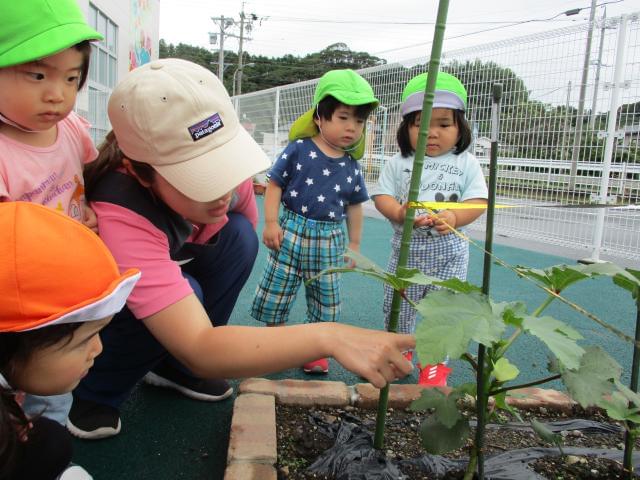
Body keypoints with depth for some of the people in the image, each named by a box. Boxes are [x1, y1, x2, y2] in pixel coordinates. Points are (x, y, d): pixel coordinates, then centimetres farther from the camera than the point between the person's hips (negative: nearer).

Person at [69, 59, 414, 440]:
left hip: (172, 260, 5)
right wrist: (328, 338, -62)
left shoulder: (222, 154, -27)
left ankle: (173, 364, -4)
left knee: (238, 234, -23)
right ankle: (93, 393, -5)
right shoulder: (120, 217, -43)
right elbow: (200, 350, -51)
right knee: (187, 291, -35)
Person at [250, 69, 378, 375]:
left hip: (329, 239, 3)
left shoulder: (351, 166, 2)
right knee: (277, 290, 8)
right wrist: (271, 223, -11)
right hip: (291, 232, -2)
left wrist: (354, 243, 12)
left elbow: (354, 206, 11)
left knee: (325, 298, 10)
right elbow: (275, 184, -5)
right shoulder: (298, 150, -8)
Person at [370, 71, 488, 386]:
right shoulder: (398, 162, 1)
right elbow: (381, 196, -4)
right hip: (407, 249, 1)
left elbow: (478, 201, -7)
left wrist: (453, 217, -27)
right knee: (397, 305, 13)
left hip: (449, 252, -1)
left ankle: (436, 361, 26)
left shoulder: (466, 163, -1)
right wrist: (399, 213, -25)